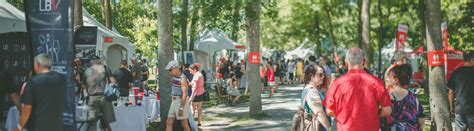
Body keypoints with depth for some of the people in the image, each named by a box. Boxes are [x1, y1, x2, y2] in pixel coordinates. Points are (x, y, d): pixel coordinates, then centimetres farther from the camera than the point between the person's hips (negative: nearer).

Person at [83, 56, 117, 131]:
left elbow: (86, 87, 11)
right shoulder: (104, 68, 6)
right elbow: (113, 82, -5)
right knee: (106, 124, 6)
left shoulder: (86, 71, 12)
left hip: (92, 98, 1)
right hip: (104, 97, -1)